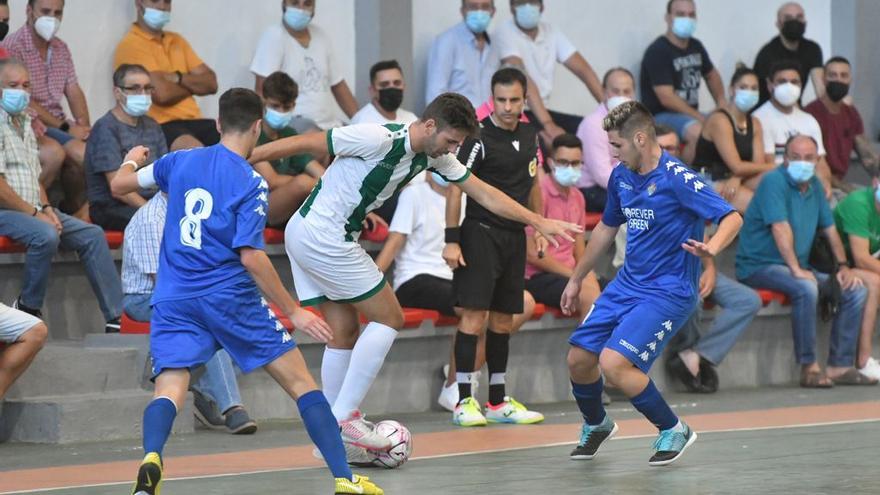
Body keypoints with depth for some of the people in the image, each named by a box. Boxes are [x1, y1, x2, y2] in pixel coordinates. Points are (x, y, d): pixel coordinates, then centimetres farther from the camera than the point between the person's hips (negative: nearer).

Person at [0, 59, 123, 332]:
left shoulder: (24, 123, 20)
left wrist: (46, 208, 4)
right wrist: (34, 213, -15)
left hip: (32, 209, 9)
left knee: (92, 235, -2)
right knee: (45, 236, -35)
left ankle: (117, 317, -5)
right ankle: (28, 308, -17)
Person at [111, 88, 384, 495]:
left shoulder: (179, 162, 6)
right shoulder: (251, 183, -7)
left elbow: (119, 185, 19)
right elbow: (251, 257, -14)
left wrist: (133, 160, 42)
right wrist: (293, 312, -8)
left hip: (174, 301, 3)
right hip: (230, 297, -3)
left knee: (169, 390, -7)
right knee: (301, 382, 7)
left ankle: (151, 461, -39)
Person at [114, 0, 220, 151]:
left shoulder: (177, 41, 21)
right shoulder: (131, 45, -4)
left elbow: (211, 83, 12)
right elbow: (162, 93, -15)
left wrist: (178, 78, -7)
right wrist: (193, 85, 5)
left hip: (193, 121, 7)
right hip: (159, 126, -7)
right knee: (195, 150, -38)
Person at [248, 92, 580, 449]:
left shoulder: (433, 157, 6)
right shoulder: (379, 139, -21)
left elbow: (484, 194, 14)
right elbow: (303, 143, -17)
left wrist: (539, 222, 10)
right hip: (323, 236, -9)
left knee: (345, 332, 10)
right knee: (389, 318, -3)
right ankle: (343, 419, -3)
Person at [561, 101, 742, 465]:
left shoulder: (676, 178, -18)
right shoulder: (621, 176, 6)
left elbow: (732, 218, -24)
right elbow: (606, 228, 23)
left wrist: (711, 248, -45)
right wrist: (576, 279, 29)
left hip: (668, 291, -8)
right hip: (627, 284, 8)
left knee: (614, 363, -22)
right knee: (579, 359, 4)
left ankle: (674, 431, 0)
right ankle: (596, 425, 36)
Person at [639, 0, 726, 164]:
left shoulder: (696, 46, 10)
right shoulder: (658, 51, -14)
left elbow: (712, 75, 28)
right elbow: (667, 98, -21)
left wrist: (722, 104, 9)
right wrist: (700, 118, -18)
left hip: (691, 116, 9)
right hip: (661, 116, -9)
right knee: (698, 131, -35)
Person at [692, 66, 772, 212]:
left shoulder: (754, 123, 13)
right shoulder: (719, 120, -12)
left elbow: (758, 163, 1)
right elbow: (737, 166, -17)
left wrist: (737, 178, -20)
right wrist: (772, 167, -8)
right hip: (708, 184, -7)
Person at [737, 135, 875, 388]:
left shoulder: (814, 185, 12)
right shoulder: (774, 182, -14)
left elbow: (830, 229, 17)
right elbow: (780, 229, -23)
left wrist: (844, 266, 6)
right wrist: (796, 270, -28)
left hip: (799, 267, 9)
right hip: (760, 265, -9)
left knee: (855, 290, -3)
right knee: (806, 289, -36)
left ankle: (840, 365, -4)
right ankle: (809, 367, -30)